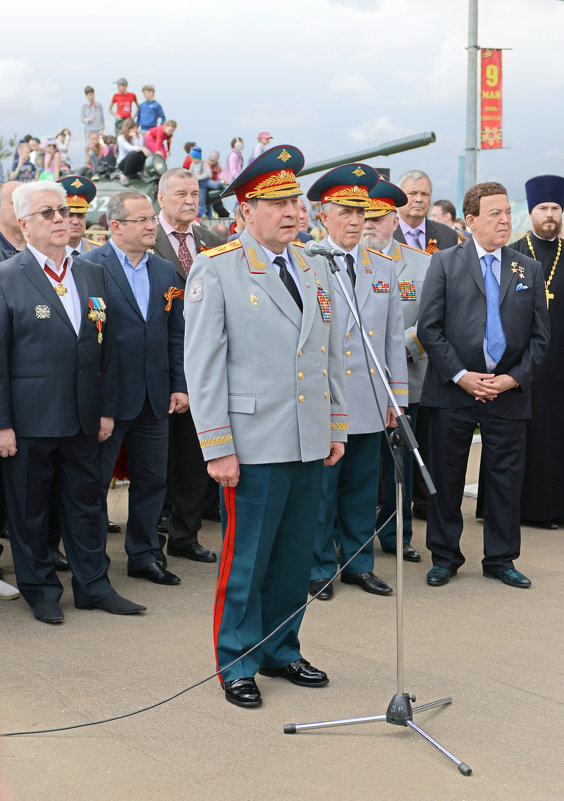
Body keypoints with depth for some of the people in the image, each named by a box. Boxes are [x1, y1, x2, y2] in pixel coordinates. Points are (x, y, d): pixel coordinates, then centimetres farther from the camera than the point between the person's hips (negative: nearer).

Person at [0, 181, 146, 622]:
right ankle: (41, 589, 22)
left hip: (83, 418, 5)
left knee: (86, 503, 13)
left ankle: (93, 585, 25)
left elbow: (106, 348, 11)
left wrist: (106, 409, 8)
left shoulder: (93, 275, 9)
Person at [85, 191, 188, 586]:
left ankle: (145, 555, 26)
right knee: (94, 481, 5)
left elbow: (176, 334, 14)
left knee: (152, 480, 12)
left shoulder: (165, 270, 11)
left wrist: (180, 385, 8)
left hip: (155, 397, 6)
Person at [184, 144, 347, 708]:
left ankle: (281, 651, 28)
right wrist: (217, 447, -13)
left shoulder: (315, 271, 13)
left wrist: (337, 426, 14)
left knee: (296, 555, 12)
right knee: (247, 557, 2)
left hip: (310, 445, 6)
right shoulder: (215, 271, -6)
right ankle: (237, 664, 17)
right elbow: (203, 365, -9)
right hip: (255, 444, -6)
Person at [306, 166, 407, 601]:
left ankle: (359, 563, 24)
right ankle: (319, 568, 16)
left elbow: (395, 334, 12)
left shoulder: (384, 266, 11)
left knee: (363, 487, 11)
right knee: (319, 487, 3)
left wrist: (397, 394, 9)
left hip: (369, 400, 4)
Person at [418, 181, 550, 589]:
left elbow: (540, 335, 8)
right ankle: (444, 556, 19)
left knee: (506, 478, 7)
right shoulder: (445, 262, 1)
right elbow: (429, 327, -4)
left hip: (509, 392, 2)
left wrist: (515, 377, -6)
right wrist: (460, 376, -11)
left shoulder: (529, 269, 9)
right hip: (454, 390, -2)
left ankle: (501, 558, 21)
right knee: (447, 477, 5)